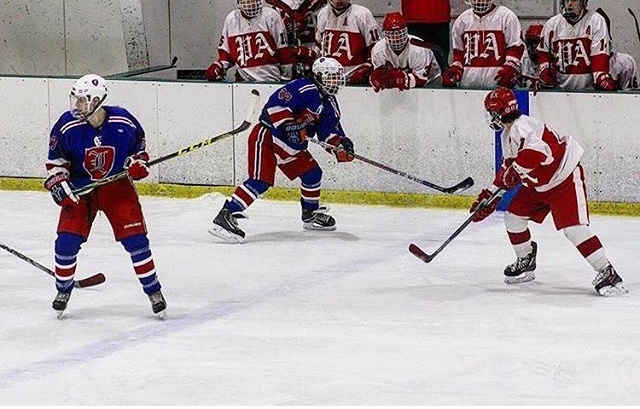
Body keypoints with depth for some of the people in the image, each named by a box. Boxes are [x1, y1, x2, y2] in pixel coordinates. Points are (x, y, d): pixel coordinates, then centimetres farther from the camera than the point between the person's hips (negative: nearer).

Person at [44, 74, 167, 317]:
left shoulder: (124, 122, -14)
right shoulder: (67, 126, -13)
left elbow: (139, 148, 5)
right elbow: (55, 160, 0)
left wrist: (138, 164, -14)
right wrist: (57, 183, -14)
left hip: (117, 187, -1)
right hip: (79, 189, 1)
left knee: (135, 239, -8)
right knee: (67, 240, -8)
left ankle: (153, 290, 6)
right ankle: (63, 289, 15)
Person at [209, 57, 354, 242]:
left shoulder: (329, 104, 10)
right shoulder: (305, 89, -19)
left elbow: (331, 129, 9)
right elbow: (275, 104, -27)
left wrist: (341, 145, -11)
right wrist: (289, 127, -34)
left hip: (290, 145, 10)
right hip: (266, 136, -10)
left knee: (313, 173, 14)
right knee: (261, 180, -23)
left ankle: (310, 214, 35)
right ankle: (225, 216, -30)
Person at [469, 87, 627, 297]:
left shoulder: (521, 127, -25)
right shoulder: (509, 133, 10)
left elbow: (536, 150, -44)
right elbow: (508, 167, 19)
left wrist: (514, 169, -34)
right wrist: (489, 196, 19)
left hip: (565, 180, -11)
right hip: (539, 185, 11)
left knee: (574, 228, -20)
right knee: (513, 216, 11)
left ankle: (607, 273, -20)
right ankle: (525, 262, 28)